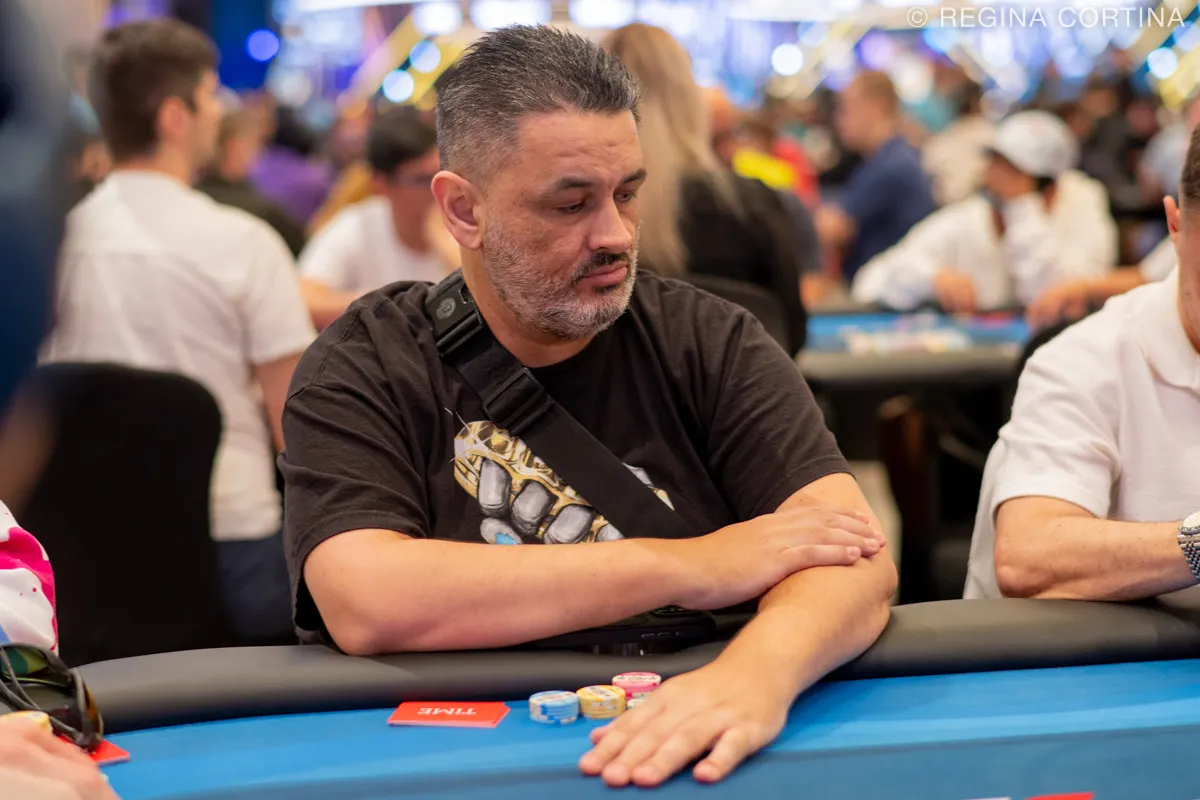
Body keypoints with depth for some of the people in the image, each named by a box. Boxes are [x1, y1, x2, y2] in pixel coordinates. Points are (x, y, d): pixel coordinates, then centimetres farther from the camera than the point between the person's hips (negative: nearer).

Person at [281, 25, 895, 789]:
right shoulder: (360, 370, -3)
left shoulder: (712, 344, 2)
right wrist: (691, 567, -16)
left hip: (704, 753, 2)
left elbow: (857, 554, -10)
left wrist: (757, 671, -33)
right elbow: (365, 605, -19)